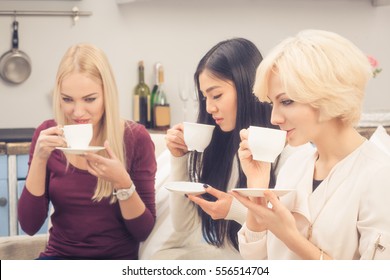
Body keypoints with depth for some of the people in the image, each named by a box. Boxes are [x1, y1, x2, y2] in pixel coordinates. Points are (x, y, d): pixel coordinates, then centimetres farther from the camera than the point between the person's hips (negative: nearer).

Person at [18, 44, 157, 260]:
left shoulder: (135, 138, -9)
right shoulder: (48, 135, -3)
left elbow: (143, 231, -8)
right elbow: (29, 225, -6)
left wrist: (122, 182, -24)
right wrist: (39, 159, -17)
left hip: (116, 260, -1)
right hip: (60, 257, 1)